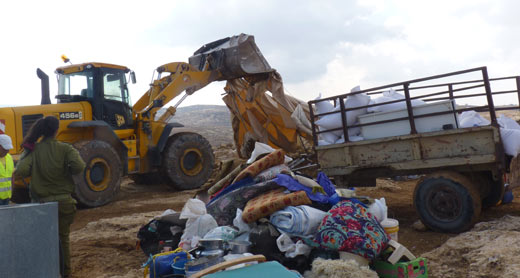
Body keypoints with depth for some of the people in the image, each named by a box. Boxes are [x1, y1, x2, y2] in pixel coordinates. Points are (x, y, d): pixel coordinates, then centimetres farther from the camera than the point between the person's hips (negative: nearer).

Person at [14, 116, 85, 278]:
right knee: (63, 239, 15)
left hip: (41, 202, 1)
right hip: (63, 202, 0)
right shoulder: (65, 148, -10)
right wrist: (67, 171, -2)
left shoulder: (33, 149, -6)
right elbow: (79, 167, -23)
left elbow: (20, 172, -16)